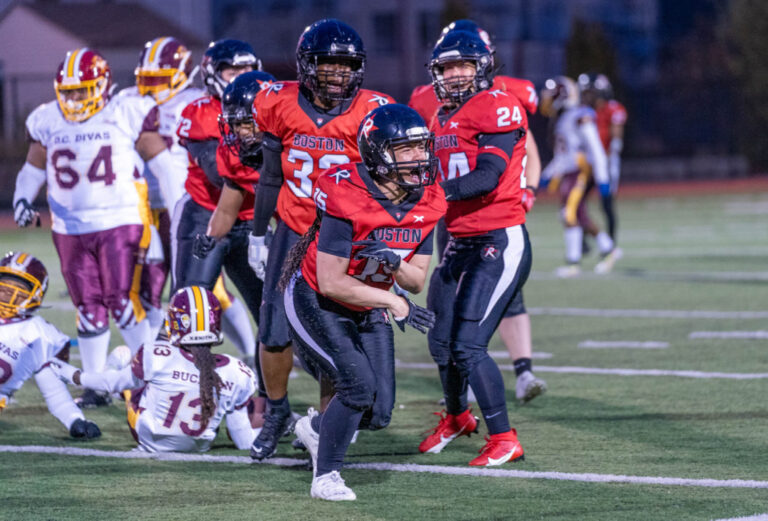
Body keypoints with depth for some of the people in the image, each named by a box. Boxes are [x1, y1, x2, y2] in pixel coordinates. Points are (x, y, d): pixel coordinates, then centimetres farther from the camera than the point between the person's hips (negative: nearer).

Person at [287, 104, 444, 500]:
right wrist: (393, 302, -24)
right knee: (360, 385, -23)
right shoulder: (347, 200, -30)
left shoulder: (426, 203, -10)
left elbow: (417, 281, -4)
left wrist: (395, 263, -27)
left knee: (378, 414, 0)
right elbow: (330, 282, -28)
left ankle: (315, 427, 33)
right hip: (315, 302, -6)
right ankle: (326, 477, -2)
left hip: (367, 310, 6)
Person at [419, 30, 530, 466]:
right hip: (460, 245, 8)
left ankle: (504, 438, -3)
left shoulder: (498, 107, -11)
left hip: (500, 242, -8)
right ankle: (456, 418, 39)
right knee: (442, 342, 13)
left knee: (469, 345, -14)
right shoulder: (444, 119, 15)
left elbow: (488, 177, -20)